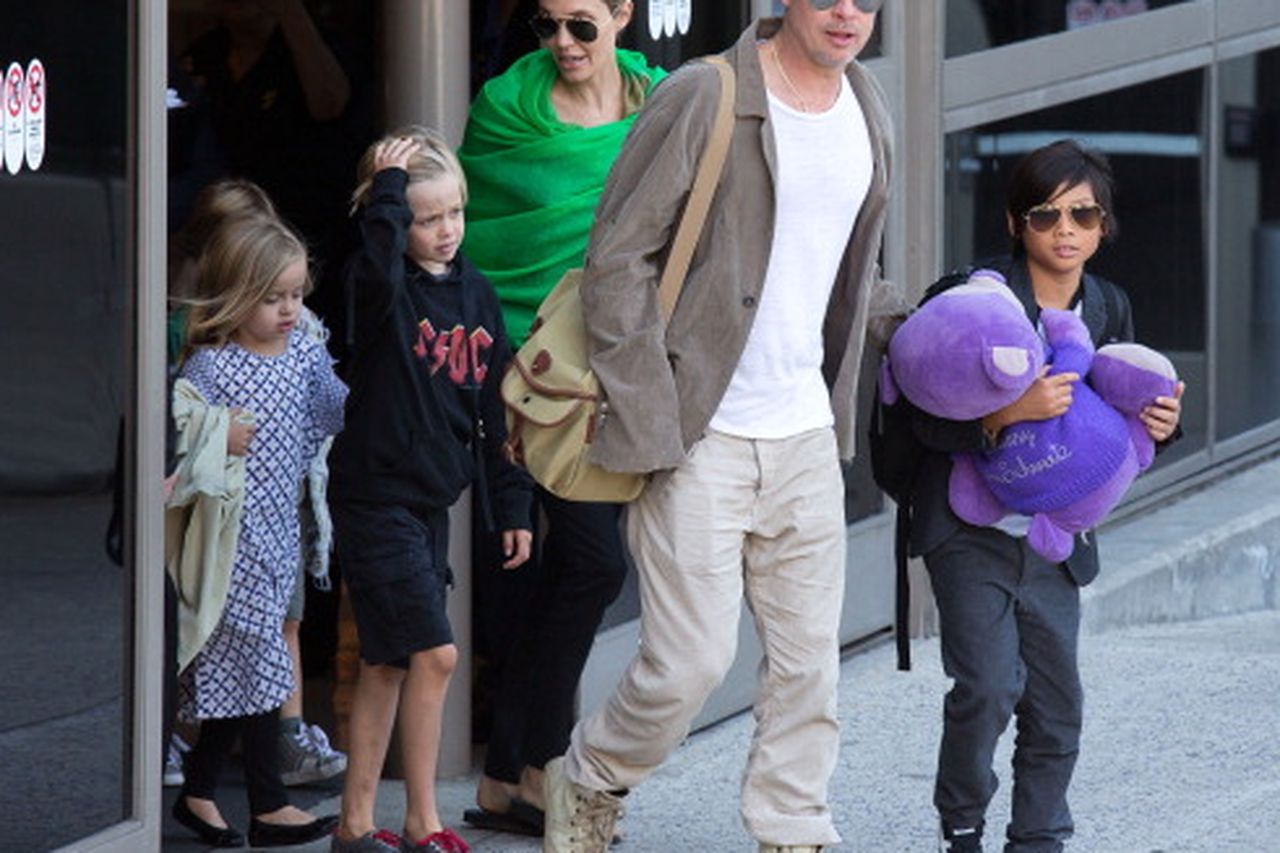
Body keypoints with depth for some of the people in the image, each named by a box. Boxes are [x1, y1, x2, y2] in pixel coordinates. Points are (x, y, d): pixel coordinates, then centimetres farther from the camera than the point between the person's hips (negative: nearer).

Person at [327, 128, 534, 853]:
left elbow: (496, 411, 15)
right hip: (377, 498, -7)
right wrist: (387, 187, -26)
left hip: (432, 501, 7)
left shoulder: (477, 296, 9)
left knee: (388, 665, 12)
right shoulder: (384, 292, -10)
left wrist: (511, 505, 14)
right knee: (434, 654, -11)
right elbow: (379, 267, -38)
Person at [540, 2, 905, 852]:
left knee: (809, 659, 6)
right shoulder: (704, 98, -11)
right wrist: (648, 423, -15)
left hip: (806, 437, 6)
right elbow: (619, 258, -10)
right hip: (702, 436, -6)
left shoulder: (867, 112, 10)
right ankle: (589, 783, 19)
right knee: (693, 659, -6)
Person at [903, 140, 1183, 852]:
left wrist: (1159, 425, -7)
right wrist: (1010, 412, -33)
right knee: (988, 687, -15)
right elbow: (931, 422, -17)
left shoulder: (1110, 309, 6)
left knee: (1057, 707, 7)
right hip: (973, 532, -5)